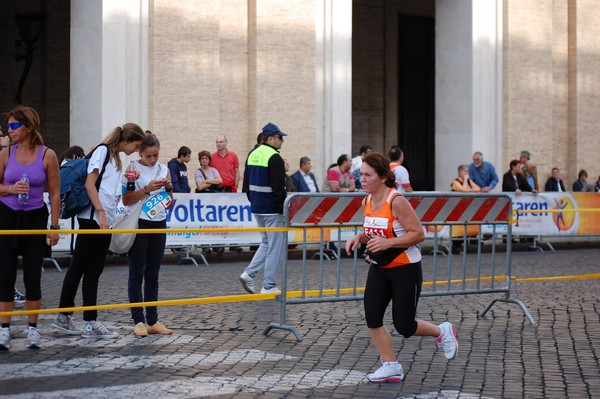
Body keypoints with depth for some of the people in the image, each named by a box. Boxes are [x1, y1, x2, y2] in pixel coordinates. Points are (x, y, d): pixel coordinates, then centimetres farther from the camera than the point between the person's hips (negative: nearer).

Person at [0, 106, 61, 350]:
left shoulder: (47, 155, -5)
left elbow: (55, 193, -2)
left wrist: (54, 226, -4)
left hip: (35, 219, -1)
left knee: (32, 277, 2)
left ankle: (32, 329, 14)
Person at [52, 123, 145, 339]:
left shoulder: (116, 157, 19)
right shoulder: (102, 150, -7)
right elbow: (89, 184, -14)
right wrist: (100, 212, -18)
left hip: (106, 220, 9)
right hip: (92, 218, -9)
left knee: (94, 272, 7)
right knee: (78, 268, -1)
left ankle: (90, 323, 8)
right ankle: (63, 316, 5)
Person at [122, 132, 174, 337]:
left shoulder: (164, 169, 9)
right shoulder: (132, 169, -4)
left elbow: (169, 203, 12)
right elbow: (125, 200, -8)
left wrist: (169, 187, -6)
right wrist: (147, 189, -18)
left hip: (159, 224, 4)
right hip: (139, 224, -4)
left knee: (153, 275, 8)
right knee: (137, 274, -2)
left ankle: (153, 321, 11)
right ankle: (138, 321, 0)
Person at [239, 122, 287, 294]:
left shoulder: (253, 155, 11)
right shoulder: (275, 158, -16)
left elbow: (247, 184, 16)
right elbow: (278, 188, -20)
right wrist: (284, 209, -14)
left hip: (257, 208, 9)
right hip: (272, 210, -9)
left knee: (266, 243, 21)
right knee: (275, 248, 0)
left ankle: (249, 274, 10)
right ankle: (269, 286, 3)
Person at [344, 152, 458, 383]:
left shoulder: (396, 201, -21)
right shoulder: (367, 201, 1)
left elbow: (418, 234, -21)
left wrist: (387, 243, -29)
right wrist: (359, 238, -3)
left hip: (406, 269, -7)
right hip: (379, 268, 7)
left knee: (404, 326, -1)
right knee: (372, 318, -7)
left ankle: (442, 332, 28)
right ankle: (391, 367, 7)